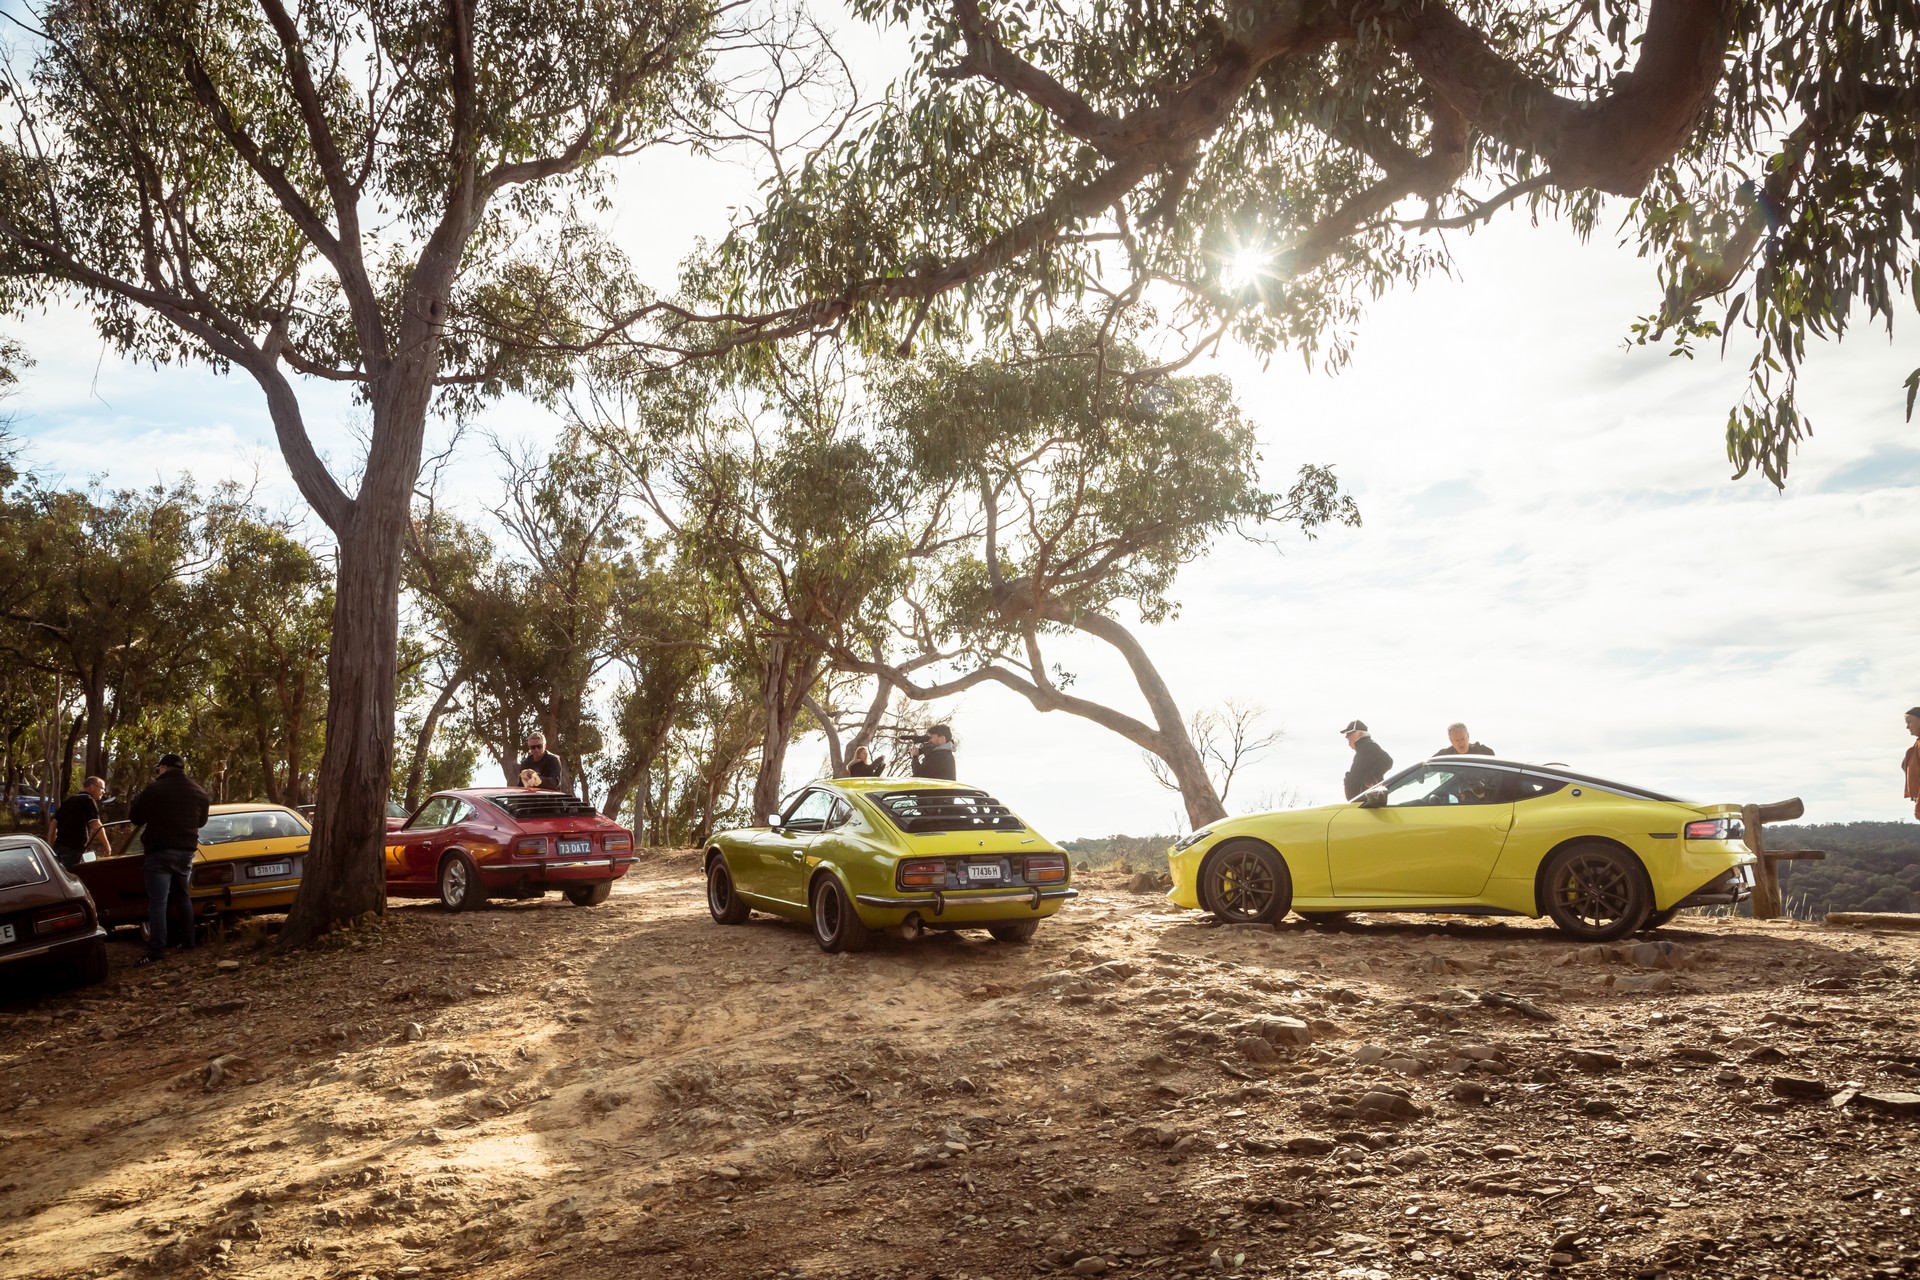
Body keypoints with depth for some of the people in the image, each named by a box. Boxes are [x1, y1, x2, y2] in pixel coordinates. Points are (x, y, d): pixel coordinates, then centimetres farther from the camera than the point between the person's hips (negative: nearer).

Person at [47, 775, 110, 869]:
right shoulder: (88, 800, -5)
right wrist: (106, 846, -9)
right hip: (74, 850, -9)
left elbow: (53, 823, 21)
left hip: (59, 848, 9)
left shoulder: (68, 800, 22)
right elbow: (97, 826, -16)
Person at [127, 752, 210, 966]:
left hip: (160, 852, -6)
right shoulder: (198, 792, 8)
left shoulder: (155, 789, -12)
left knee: (158, 902, -7)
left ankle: (157, 951, -12)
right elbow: (201, 821, 20)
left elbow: (135, 817, -2)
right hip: (187, 851, 6)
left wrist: (138, 800, 15)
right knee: (182, 896, 21)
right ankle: (188, 940, 24)